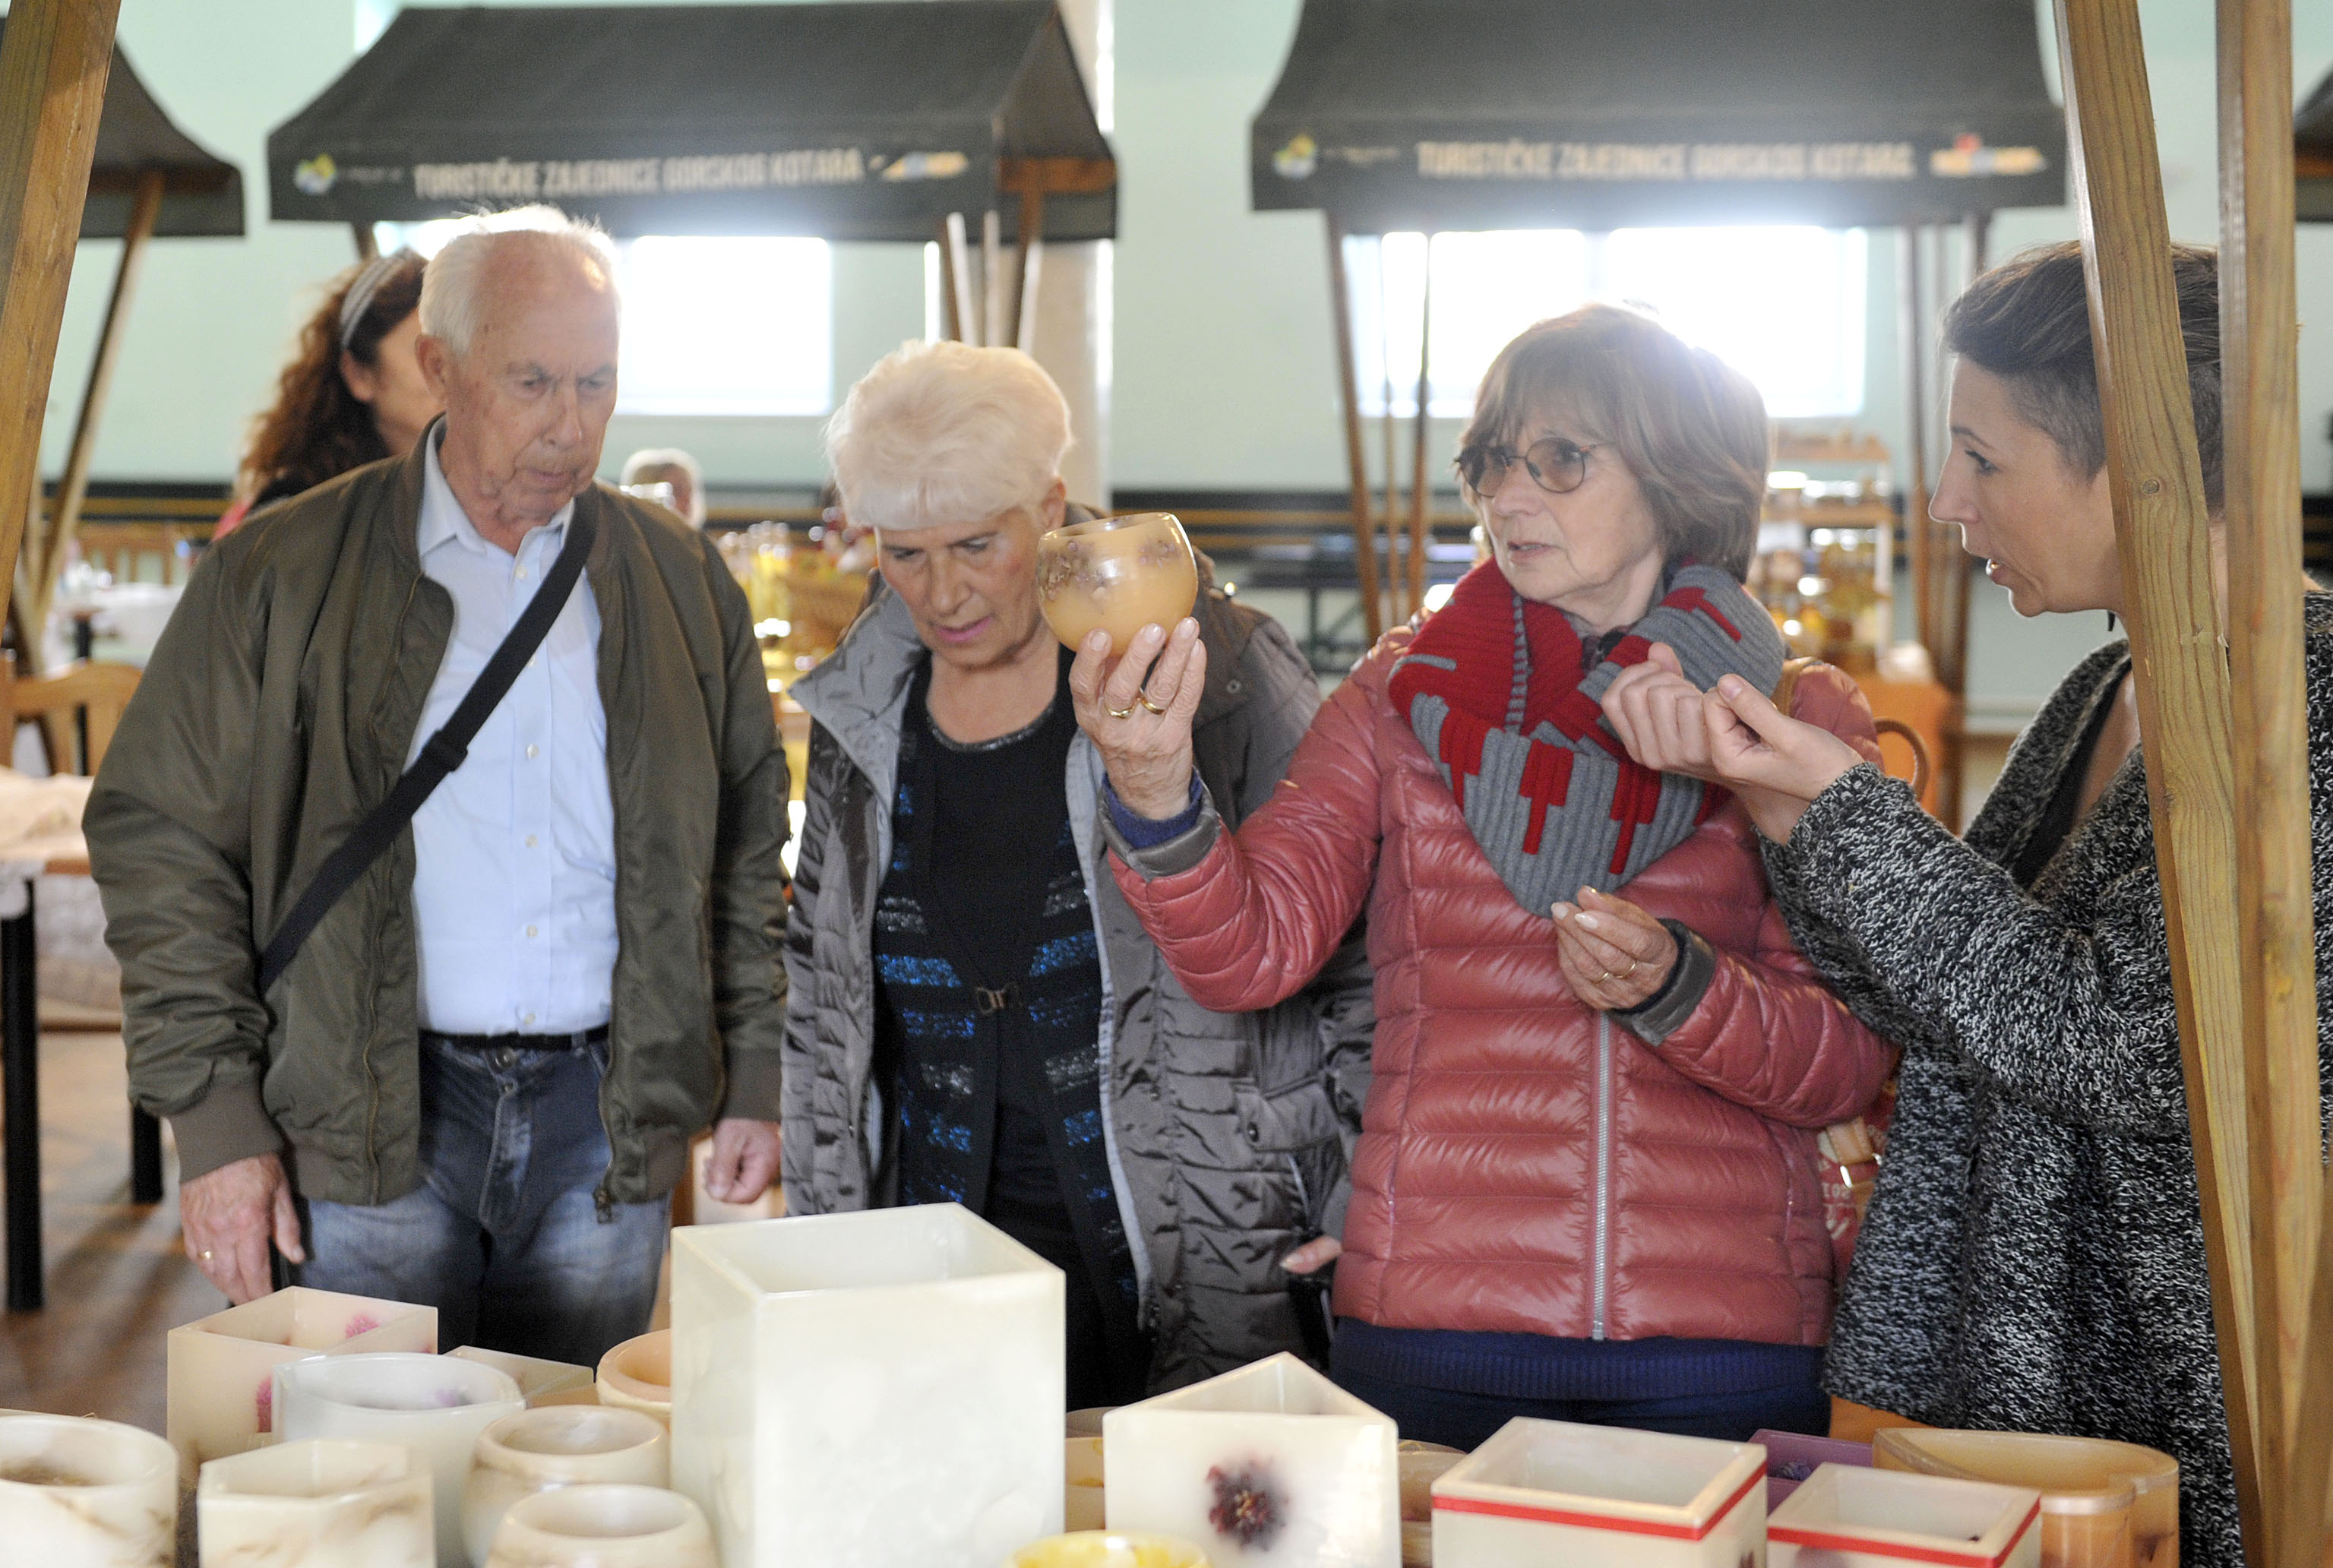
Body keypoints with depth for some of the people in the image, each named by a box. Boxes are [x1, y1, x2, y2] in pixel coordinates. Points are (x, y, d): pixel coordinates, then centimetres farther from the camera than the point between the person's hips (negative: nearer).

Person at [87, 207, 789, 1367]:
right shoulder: (283, 575, -1)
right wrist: (215, 1123, -7)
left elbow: (749, 848, 14)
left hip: (607, 1119, 3)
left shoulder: (681, 583, 8)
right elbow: (164, 845, -2)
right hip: (371, 1122, -2)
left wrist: (757, 1083, 9)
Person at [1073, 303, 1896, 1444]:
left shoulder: (1801, 719, 2)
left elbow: (1849, 1064, -1)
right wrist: (1155, 795, -26)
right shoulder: (1406, 694, 4)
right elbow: (1252, 952, -8)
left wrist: (1675, 989, -19)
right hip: (1434, 1328, 0)